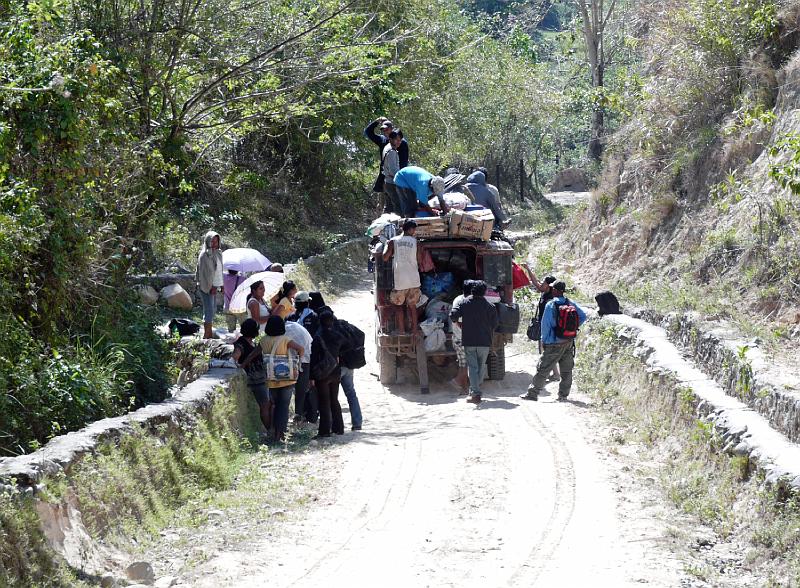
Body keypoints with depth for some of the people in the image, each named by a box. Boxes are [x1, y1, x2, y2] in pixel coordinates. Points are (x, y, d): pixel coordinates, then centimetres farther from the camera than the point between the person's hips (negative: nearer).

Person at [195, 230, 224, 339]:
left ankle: (209, 333, 22)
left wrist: (221, 285, 14)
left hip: (214, 286, 9)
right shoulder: (204, 255, -12)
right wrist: (210, 286, -18)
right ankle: (206, 336, -10)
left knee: (213, 310, 14)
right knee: (209, 311, -11)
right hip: (206, 287, -9)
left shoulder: (218, 253, 13)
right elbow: (204, 272, -15)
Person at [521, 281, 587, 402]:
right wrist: (573, 328, 14)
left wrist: (544, 341, -2)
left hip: (555, 343, -5)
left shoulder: (550, 305, -13)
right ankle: (563, 394, 15)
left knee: (542, 368, -1)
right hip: (569, 342, 5)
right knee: (566, 370, 12)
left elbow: (545, 324, -11)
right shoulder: (571, 304, 3)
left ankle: (533, 393, -1)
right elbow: (583, 316, 8)